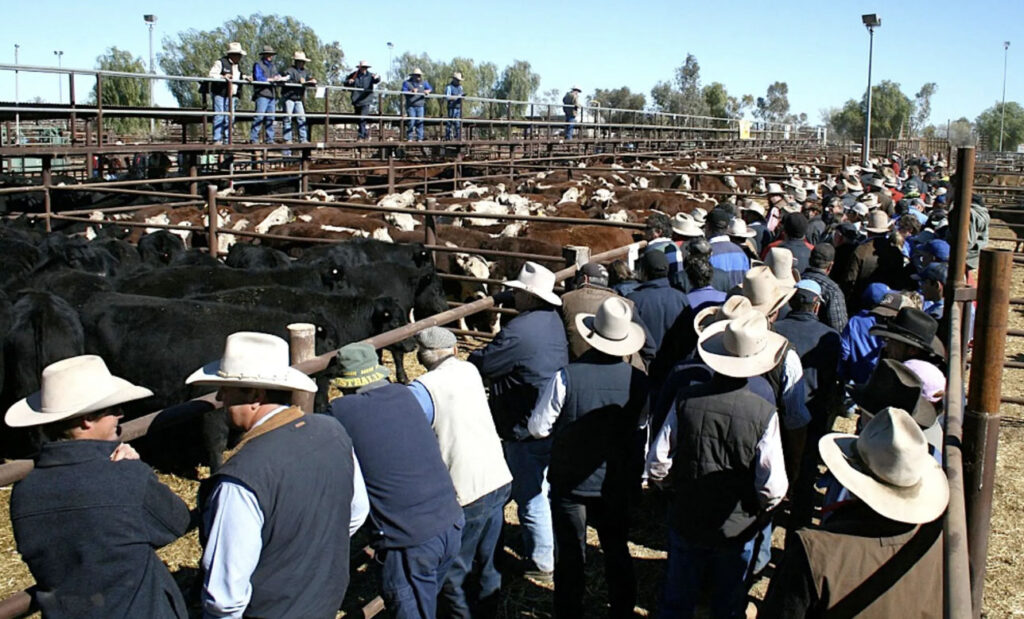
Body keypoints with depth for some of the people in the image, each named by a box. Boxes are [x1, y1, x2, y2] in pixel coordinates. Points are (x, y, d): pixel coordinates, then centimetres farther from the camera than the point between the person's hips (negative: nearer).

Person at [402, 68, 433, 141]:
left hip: (420, 106, 3)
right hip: (410, 106, -3)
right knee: (411, 122, -8)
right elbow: (403, 92, -4)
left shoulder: (423, 82, 15)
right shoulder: (407, 83, 6)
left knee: (420, 122, -3)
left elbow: (430, 89, 13)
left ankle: (419, 138, -1)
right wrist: (411, 91, -19)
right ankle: (409, 138, -2)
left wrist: (427, 91, -9)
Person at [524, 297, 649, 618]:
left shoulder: (566, 377, -24)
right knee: (617, 552, 21)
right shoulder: (639, 381, -16)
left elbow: (538, 428, -13)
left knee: (570, 556, 13)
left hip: (571, 483, -2)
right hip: (618, 485, 3)